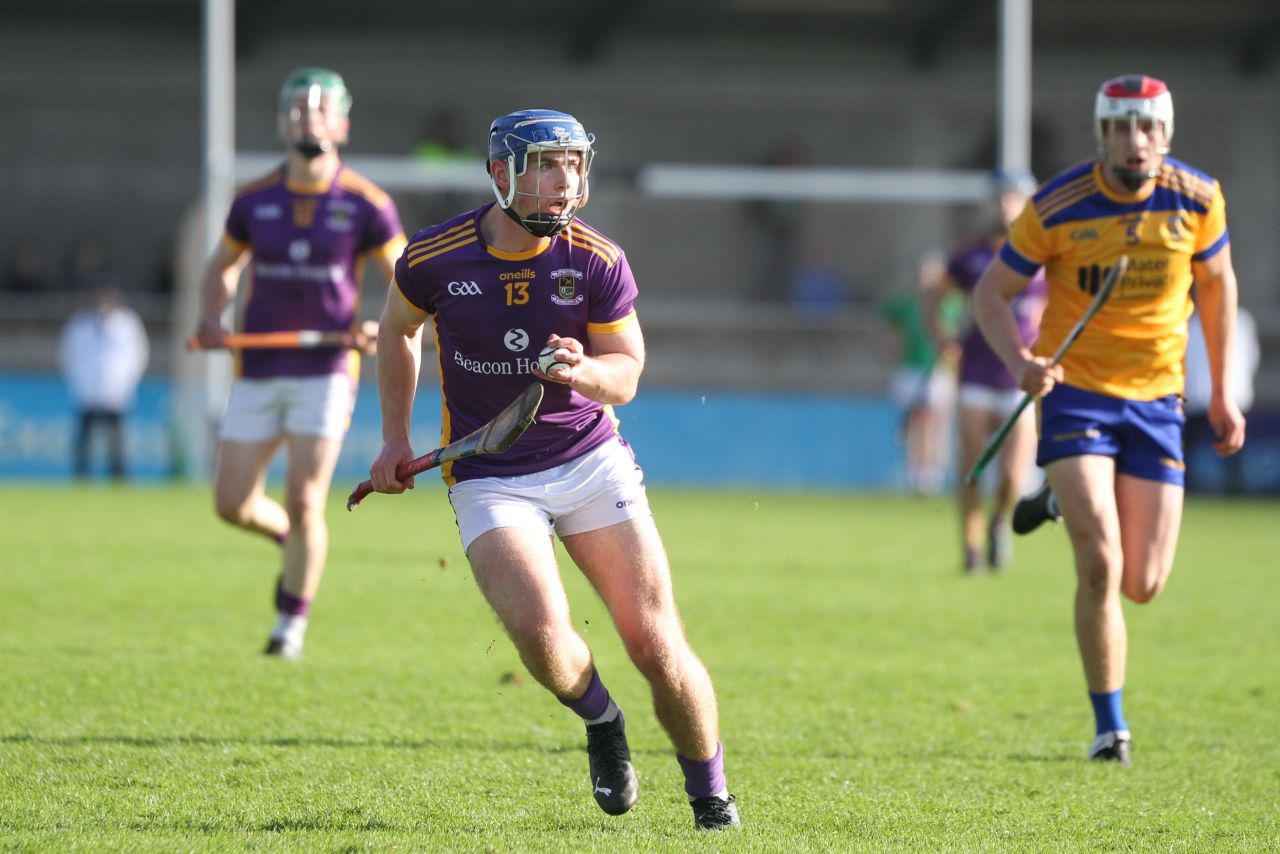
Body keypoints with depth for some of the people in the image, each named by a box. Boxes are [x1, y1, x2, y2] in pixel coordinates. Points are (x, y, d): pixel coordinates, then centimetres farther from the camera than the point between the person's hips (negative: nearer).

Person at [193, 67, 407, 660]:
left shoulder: (365, 204, -4)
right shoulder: (254, 200, 4)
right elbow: (222, 268, 19)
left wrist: (382, 327, -16)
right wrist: (211, 318, 0)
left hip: (325, 371, -3)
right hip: (257, 371, 3)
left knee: (304, 501, -12)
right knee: (233, 503, 1)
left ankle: (292, 622, 6)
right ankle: (293, 541, 34)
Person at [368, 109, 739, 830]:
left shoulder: (599, 261, -8)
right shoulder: (434, 258, -8)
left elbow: (627, 376, -1)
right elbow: (398, 330, 13)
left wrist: (584, 371, -24)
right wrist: (396, 439, 12)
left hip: (592, 462, 1)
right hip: (490, 481, -1)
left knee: (657, 645, -7)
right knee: (541, 633, -24)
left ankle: (711, 795, 15)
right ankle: (602, 723, 10)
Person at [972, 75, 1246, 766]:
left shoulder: (1197, 200, -6)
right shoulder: (1056, 208, -13)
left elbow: (1216, 282, 11)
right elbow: (991, 293, -4)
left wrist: (1222, 393, 11)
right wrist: (1020, 361, -23)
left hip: (1156, 399, 3)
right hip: (1075, 392, -3)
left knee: (1143, 585, 3)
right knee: (1100, 567, -18)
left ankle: (1066, 501, 36)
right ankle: (1109, 727, -2)